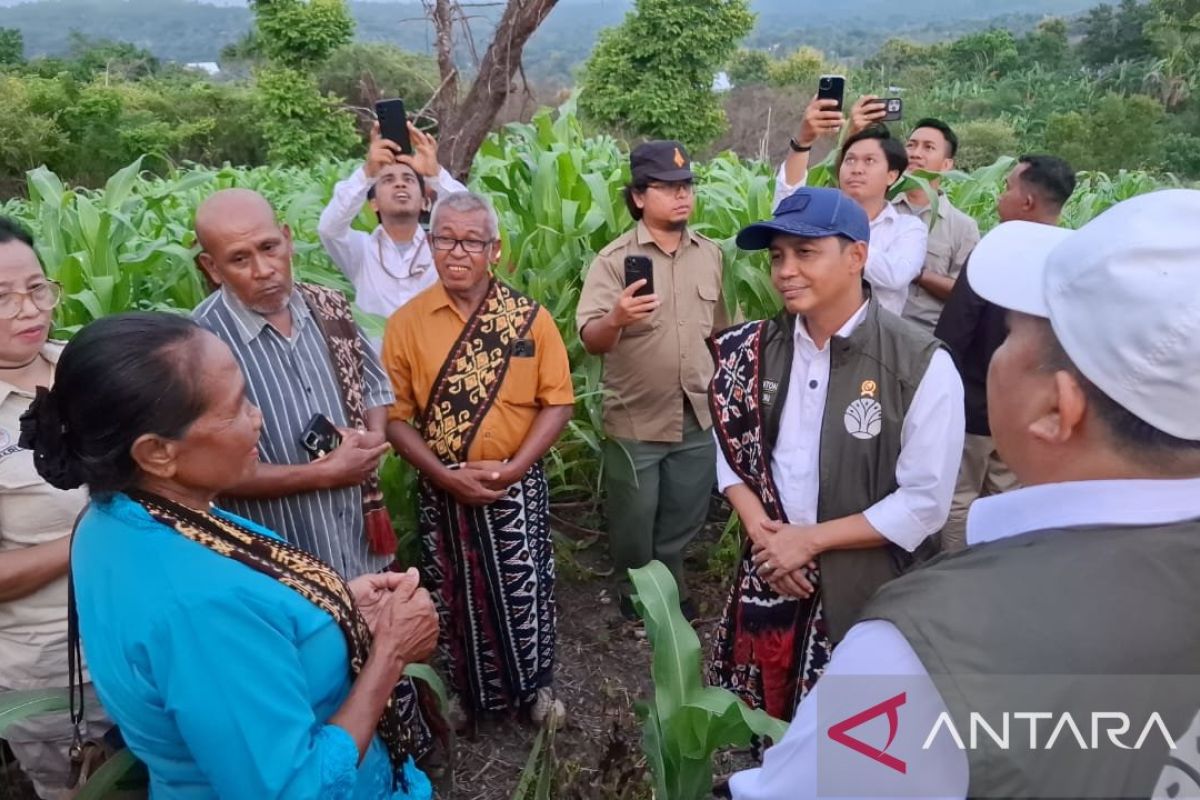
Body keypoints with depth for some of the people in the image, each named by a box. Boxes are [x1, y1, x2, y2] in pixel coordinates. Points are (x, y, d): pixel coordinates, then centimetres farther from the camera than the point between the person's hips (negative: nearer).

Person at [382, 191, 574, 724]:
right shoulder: (406, 323, -5)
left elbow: (558, 402, -5)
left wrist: (512, 468, -15)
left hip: (516, 488, 0)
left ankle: (536, 686, 37)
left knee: (524, 592, 11)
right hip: (442, 492, 1)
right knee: (455, 595, 16)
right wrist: (445, 474, -15)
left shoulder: (530, 317, -6)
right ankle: (466, 691, 40)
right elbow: (396, 416, -4)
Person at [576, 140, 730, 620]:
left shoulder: (712, 255, 2)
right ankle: (636, 592, 40)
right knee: (634, 522, 14)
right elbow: (591, 341, -20)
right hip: (635, 420, -3)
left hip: (698, 417, 4)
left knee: (682, 520, 19)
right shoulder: (614, 258, -12)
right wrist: (616, 318, -41)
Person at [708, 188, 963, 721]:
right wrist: (760, 529, -10)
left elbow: (925, 503, -14)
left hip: (867, 592, -4)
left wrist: (810, 539, -15)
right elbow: (729, 447, 6)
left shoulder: (922, 366, -16)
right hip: (768, 578, 4)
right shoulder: (755, 350, -2)